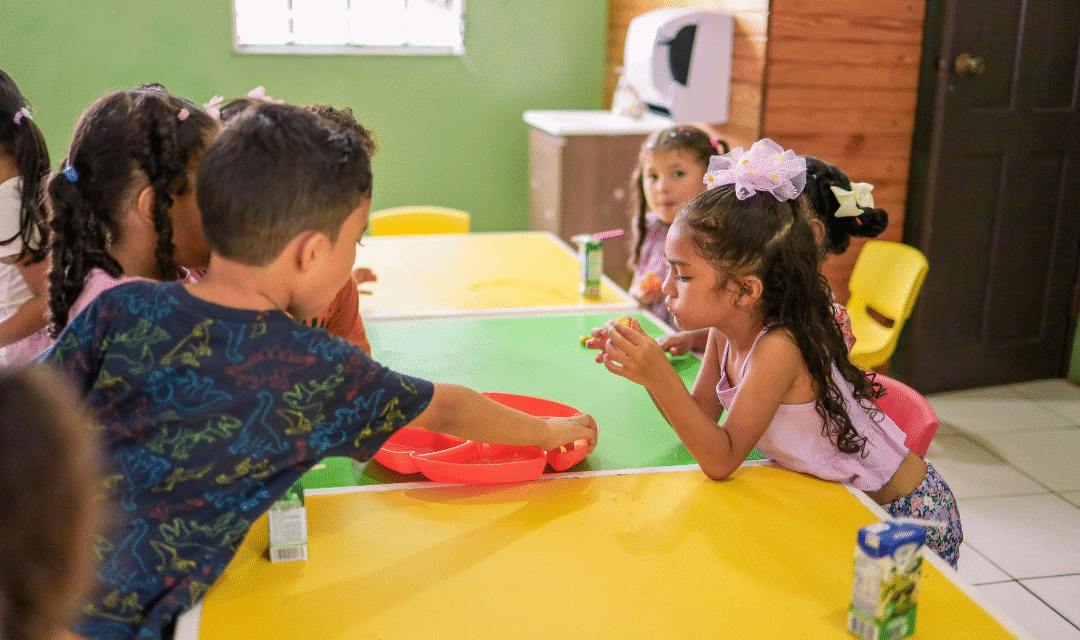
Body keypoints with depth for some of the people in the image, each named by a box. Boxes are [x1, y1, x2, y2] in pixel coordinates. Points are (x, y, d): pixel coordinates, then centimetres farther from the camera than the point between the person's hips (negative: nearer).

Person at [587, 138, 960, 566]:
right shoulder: (727, 332, -7)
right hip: (843, 505, 7)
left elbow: (721, 460, -27)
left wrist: (661, 377, -36)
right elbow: (700, 417, 0)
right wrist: (645, 367, -15)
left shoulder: (778, 348, -30)